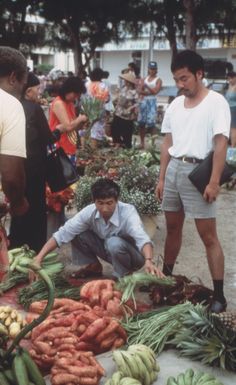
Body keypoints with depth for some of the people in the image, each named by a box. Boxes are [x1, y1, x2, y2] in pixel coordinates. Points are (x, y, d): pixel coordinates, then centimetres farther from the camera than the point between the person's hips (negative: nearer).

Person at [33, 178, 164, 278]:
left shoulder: (128, 212, -33)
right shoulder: (90, 211, -22)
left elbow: (142, 239, -49)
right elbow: (62, 233, -23)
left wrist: (149, 261, -69)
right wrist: (39, 257, -32)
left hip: (132, 256, -4)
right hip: (109, 252, 4)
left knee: (114, 243, -36)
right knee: (77, 234, -16)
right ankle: (92, 265, 7)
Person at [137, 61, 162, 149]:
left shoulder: (158, 80, 1)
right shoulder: (145, 79, 14)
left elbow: (155, 91, -11)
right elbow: (140, 91, 3)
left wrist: (146, 86, -5)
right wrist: (149, 92, -11)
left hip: (152, 102, -5)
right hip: (143, 101, 5)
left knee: (151, 123, -12)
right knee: (141, 122, 4)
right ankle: (142, 142, 13)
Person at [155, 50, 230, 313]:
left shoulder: (216, 102, -8)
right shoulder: (175, 104, 10)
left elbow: (221, 144, -13)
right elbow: (167, 143, 13)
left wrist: (214, 182, -19)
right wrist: (161, 178, 9)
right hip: (173, 169, 6)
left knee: (208, 236, -3)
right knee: (172, 228, 18)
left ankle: (219, 294, 4)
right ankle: (166, 277, 33)